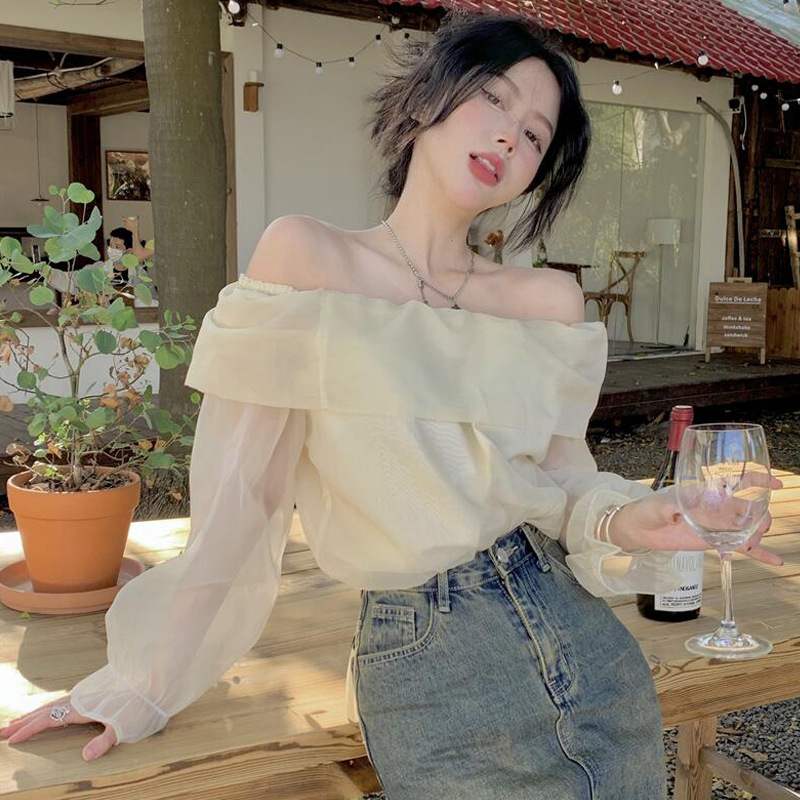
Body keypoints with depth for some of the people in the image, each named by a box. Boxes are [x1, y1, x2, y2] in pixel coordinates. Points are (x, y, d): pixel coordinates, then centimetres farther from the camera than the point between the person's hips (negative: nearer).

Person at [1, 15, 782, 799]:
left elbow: (565, 481, 6)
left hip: (581, 640, 5)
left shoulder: (550, 301, 2)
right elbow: (236, 490, -9)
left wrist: (624, 522, -17)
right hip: (423, 666, -4)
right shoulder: (307, 256, -9)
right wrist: (143, 688, -6)